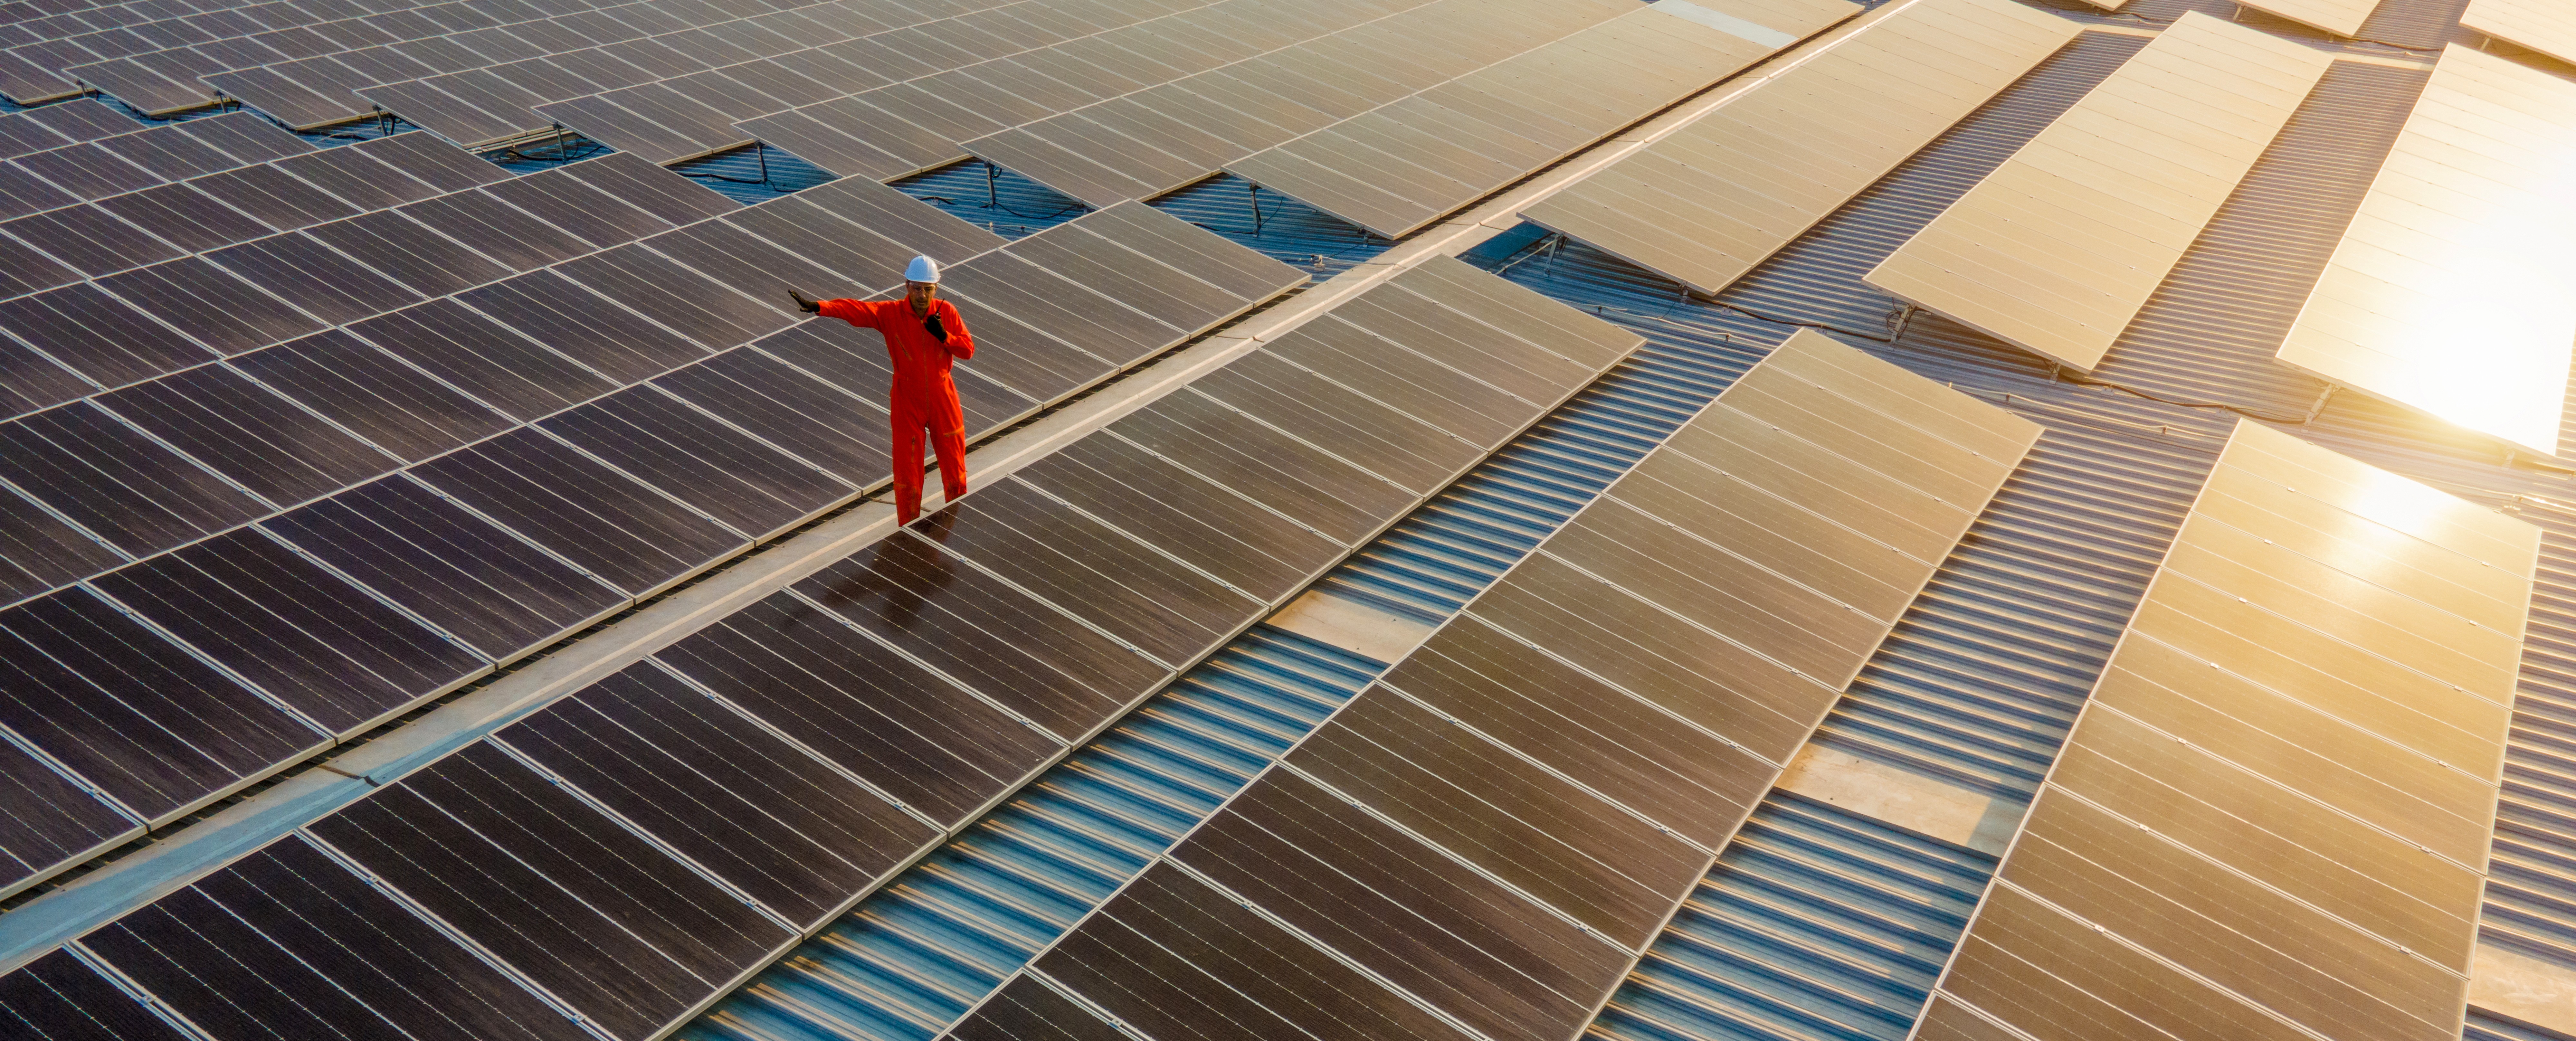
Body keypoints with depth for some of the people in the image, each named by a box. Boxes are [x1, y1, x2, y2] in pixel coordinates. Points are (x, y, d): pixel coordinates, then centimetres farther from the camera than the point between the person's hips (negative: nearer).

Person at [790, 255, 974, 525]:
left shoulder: (947, 312, -7)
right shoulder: (891, 313, -12)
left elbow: (968, 350, -6)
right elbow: (856, 310, -25)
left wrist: (944, 336, -24)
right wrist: (818, 306, -40)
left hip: (944, 402, 1)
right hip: (908, 404, -1)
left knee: (955, 468, 13)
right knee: (908, 474, 5)